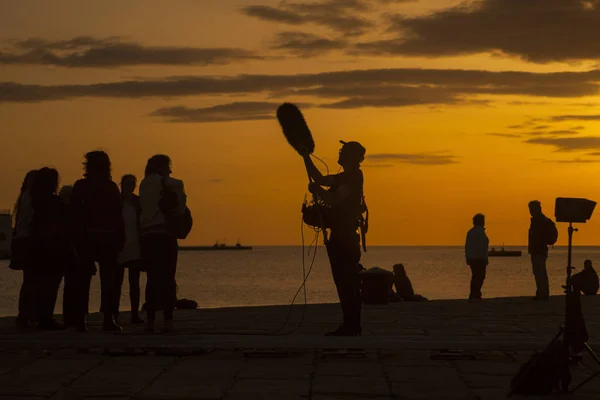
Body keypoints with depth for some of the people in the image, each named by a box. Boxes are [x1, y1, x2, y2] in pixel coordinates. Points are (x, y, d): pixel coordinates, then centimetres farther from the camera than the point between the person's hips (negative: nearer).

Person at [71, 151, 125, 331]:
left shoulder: (80, 186, 0)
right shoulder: (112, 187, 2)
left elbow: (74, 213, -2)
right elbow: (118, 215, -1)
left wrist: (77, 236, 2)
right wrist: (121, 238, 2)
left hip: (86, 237, 0)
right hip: (108, 237, 0)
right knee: (107, 278, 1)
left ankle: (81, 318, 2)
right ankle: (108, 319, -5)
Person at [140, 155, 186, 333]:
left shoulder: (145, 184, 17)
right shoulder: (160, 181, -2)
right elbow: (177, 185, -20)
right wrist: (180, 209, -9)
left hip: (147, 236, 6)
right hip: (164, 235, -6)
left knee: (152, 279, 9)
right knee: (167, 279, -5)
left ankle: (150, 321, 5)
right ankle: (168, 320, -11)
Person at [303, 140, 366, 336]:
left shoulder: (353, 178, -12)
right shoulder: (346, 177, 18)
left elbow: (334, 200, -23)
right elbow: (320, 179, 25)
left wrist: (316, 190, -9)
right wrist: (306, 156, 19)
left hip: (344, 239, -10)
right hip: (341, 238, 10)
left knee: (346, 283, -10)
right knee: (346, 283, 10)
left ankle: (352, 326, -10)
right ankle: (351, 326, 13)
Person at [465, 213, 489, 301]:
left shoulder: (470, 232, 11)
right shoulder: (480, 231, -12)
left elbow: (467, 246, 12)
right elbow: (482, 246, -18)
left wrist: (467, 258, 17)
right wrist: (485, 258, -15)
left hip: (471, 258, 8)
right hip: (479, 258, -8)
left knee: (475, 276, 15)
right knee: (480, 276, -4)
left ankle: (474, 295, 17)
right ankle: (474, 295, -11)